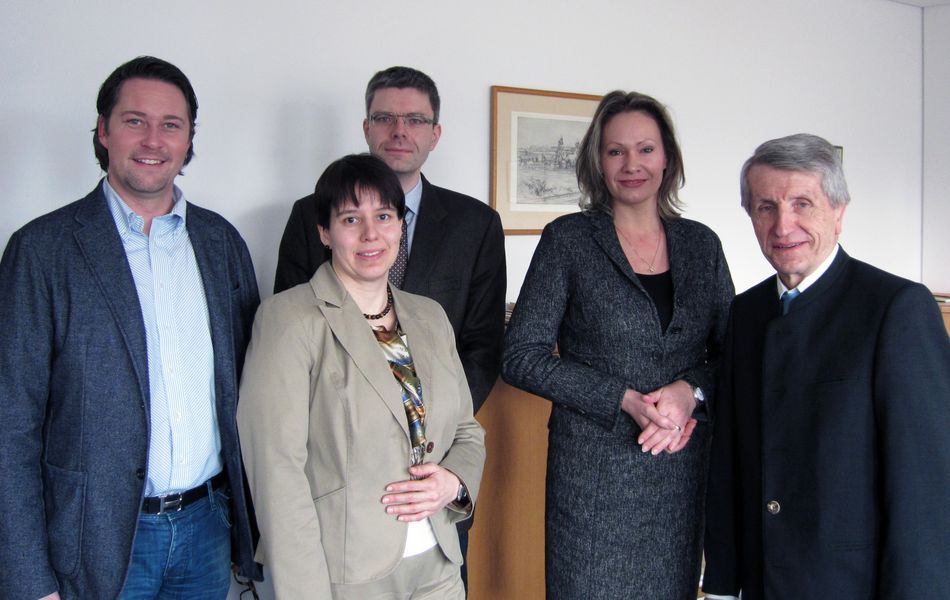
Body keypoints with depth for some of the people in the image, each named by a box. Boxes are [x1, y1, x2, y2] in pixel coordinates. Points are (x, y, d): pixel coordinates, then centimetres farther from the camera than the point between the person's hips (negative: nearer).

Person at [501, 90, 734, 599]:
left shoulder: (701, 244, 7)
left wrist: (691, 390, -12)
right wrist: (627, 399, -15)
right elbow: (520, 357, -8)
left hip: (683, 465, 3)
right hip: (593, 469, -3)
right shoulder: (568, 239, -4)